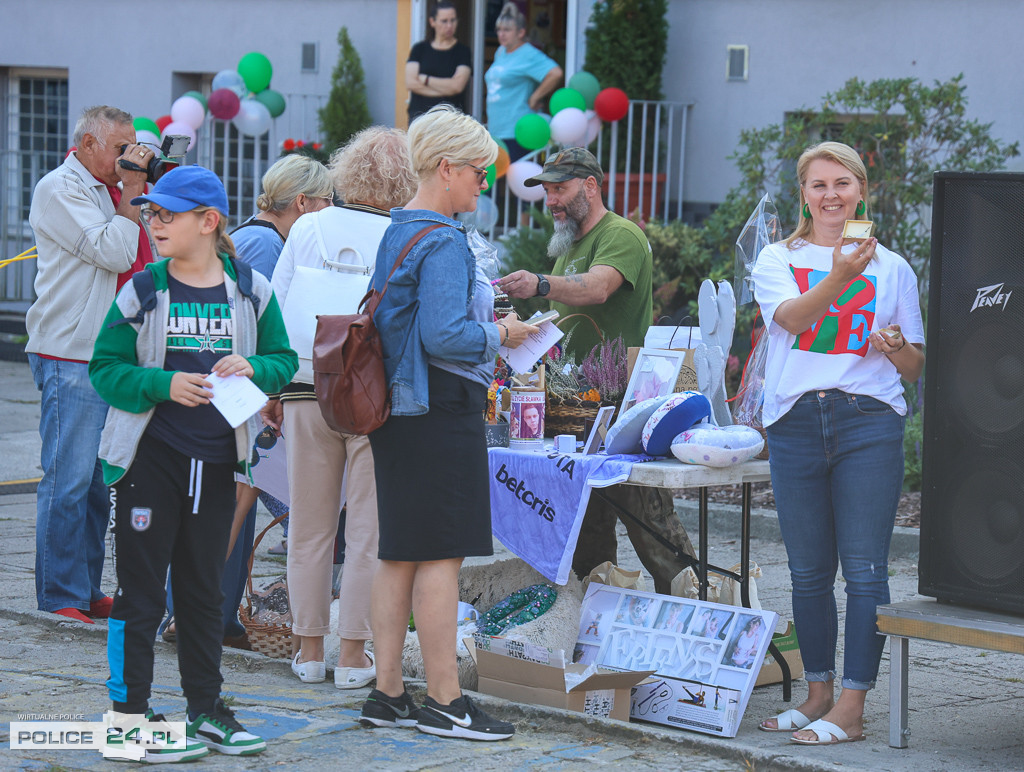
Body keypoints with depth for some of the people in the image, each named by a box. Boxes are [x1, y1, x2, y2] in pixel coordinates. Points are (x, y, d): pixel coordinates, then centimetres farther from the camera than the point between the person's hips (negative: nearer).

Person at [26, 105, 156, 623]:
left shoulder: (113, 190, 18)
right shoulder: (60, 189, -7)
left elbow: (157, 250, 20)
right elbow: (114, 253, -16)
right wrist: (133, 191, -9)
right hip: (70, 356, -8)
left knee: (100, 481, 10)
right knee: (69, 479, -8)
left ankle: (87, 594, 15)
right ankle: (59, 598, -4)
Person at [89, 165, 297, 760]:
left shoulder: (252, 292, 3)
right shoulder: (141, 293, -2)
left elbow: (284, 360, 8)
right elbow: (106, 369, -3)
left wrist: (253, 367, -14)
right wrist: (164, 384, -19)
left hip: (218, 459, 2)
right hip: (150, 457, -2)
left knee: (205, 587, 12)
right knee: (141, 588, 0)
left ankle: (206, 709, 20)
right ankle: (130, 711, 6)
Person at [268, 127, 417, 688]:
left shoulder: (308, 229, 2)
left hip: (308, 390, 3)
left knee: (309, 526, 11)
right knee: (367, 529, 5)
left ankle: (309, 648, 18)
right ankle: (353, 654, 7)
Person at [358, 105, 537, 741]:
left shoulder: (398, 232, 15)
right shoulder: (443, 242, -15)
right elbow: (444, 336, -24)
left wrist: (484, 305, 18)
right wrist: (500, 336, -8)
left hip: (398, 410, 10)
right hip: (441, 409, -10)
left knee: (400, 554, 12)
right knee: (441, 554, -5)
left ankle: (388, 694, 16)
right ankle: (445, 702, -1)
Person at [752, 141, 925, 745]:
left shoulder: (892, 268, 11)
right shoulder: (778, 260, 9)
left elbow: (917, 368, 13)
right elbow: (792, 316, -14)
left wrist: (897, 350, -10)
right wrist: (839, 277, -32)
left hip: (869, 422, -1)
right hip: (796, 422, 1)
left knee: (864, 569, -7)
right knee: (809, 571, 7)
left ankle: (851, 707, -5)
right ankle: (818, 694, 20)